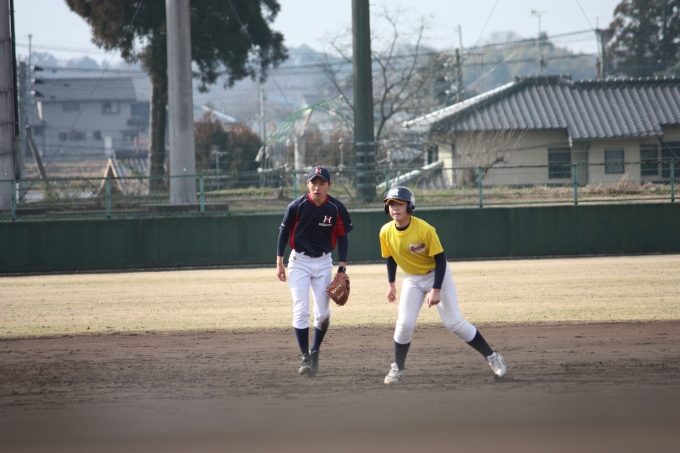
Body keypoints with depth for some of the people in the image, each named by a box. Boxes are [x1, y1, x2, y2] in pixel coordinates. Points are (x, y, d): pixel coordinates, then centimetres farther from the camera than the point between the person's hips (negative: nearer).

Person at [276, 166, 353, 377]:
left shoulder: (336, 208, -10)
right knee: (301, 311, -10)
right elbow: (284, 231, -3)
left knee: (323, 313, 3)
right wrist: (279, 262, -4)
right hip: (299, 261, -2)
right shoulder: (297, 206, -14)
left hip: (324, 262, 2)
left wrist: (342, 268, -4)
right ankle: (306, 358, -5)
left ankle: (315, 351, 25)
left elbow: (342, 236, 0)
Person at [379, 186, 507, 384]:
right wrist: (391, 284, 7)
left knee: (455, 323, -6)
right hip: (412, 280, 4)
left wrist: (436, 290, -24)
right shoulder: (386, 232, -14)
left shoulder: (424, 229, -28)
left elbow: (440, 259, -21)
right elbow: (390, 258, 6)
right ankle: (397, 369, 6)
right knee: (404, 324, -10)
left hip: (437, 275, -4)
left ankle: (492, 357, 7)